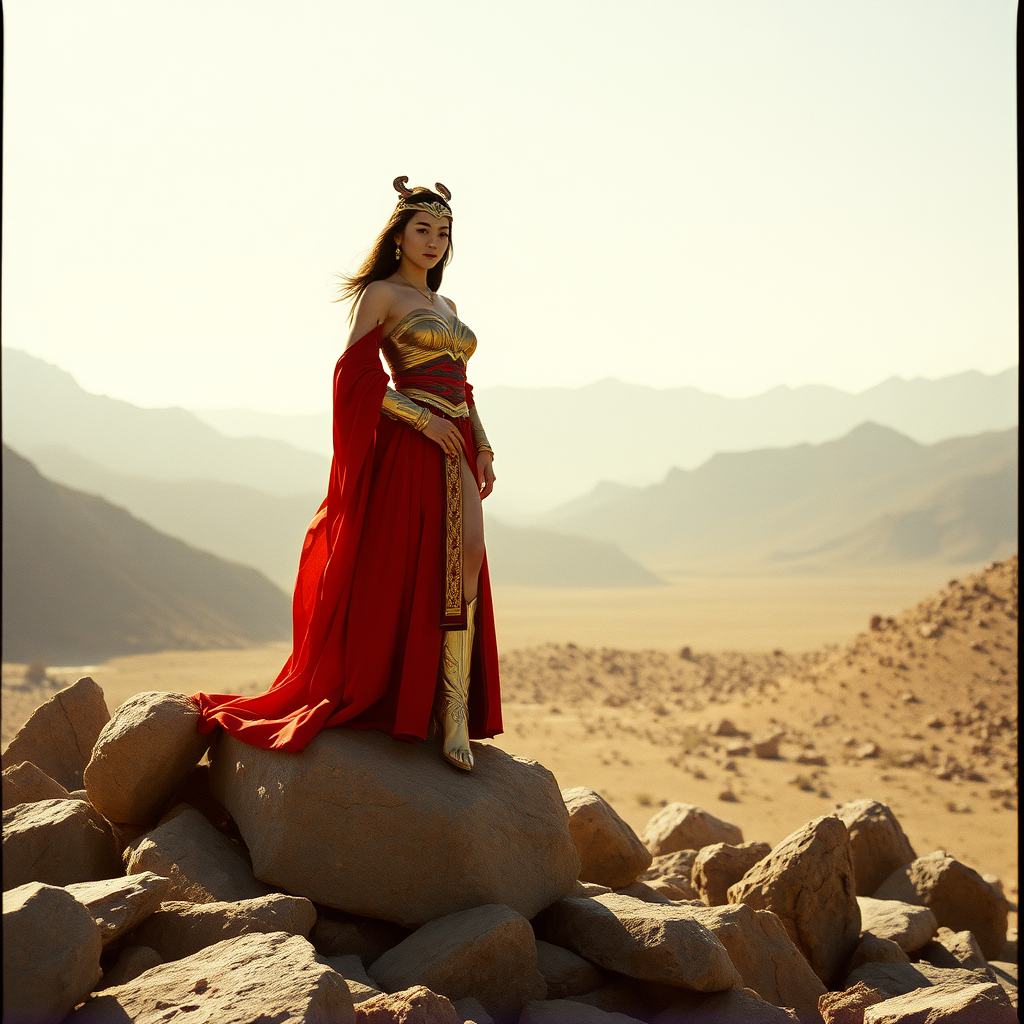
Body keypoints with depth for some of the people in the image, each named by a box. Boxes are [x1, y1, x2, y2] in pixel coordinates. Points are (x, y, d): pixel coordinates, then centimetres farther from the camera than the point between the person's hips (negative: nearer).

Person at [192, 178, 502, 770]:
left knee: (463, 570, -7)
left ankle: (453, 713, -9)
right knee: (395, 578, -4)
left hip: (455, 450, 6)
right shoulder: (380, 294, 1)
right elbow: (356, 375, -9)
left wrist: (482, 445, 10)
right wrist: (421, 418, -15)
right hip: (407, 449, -6)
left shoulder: (445, 305, 23)